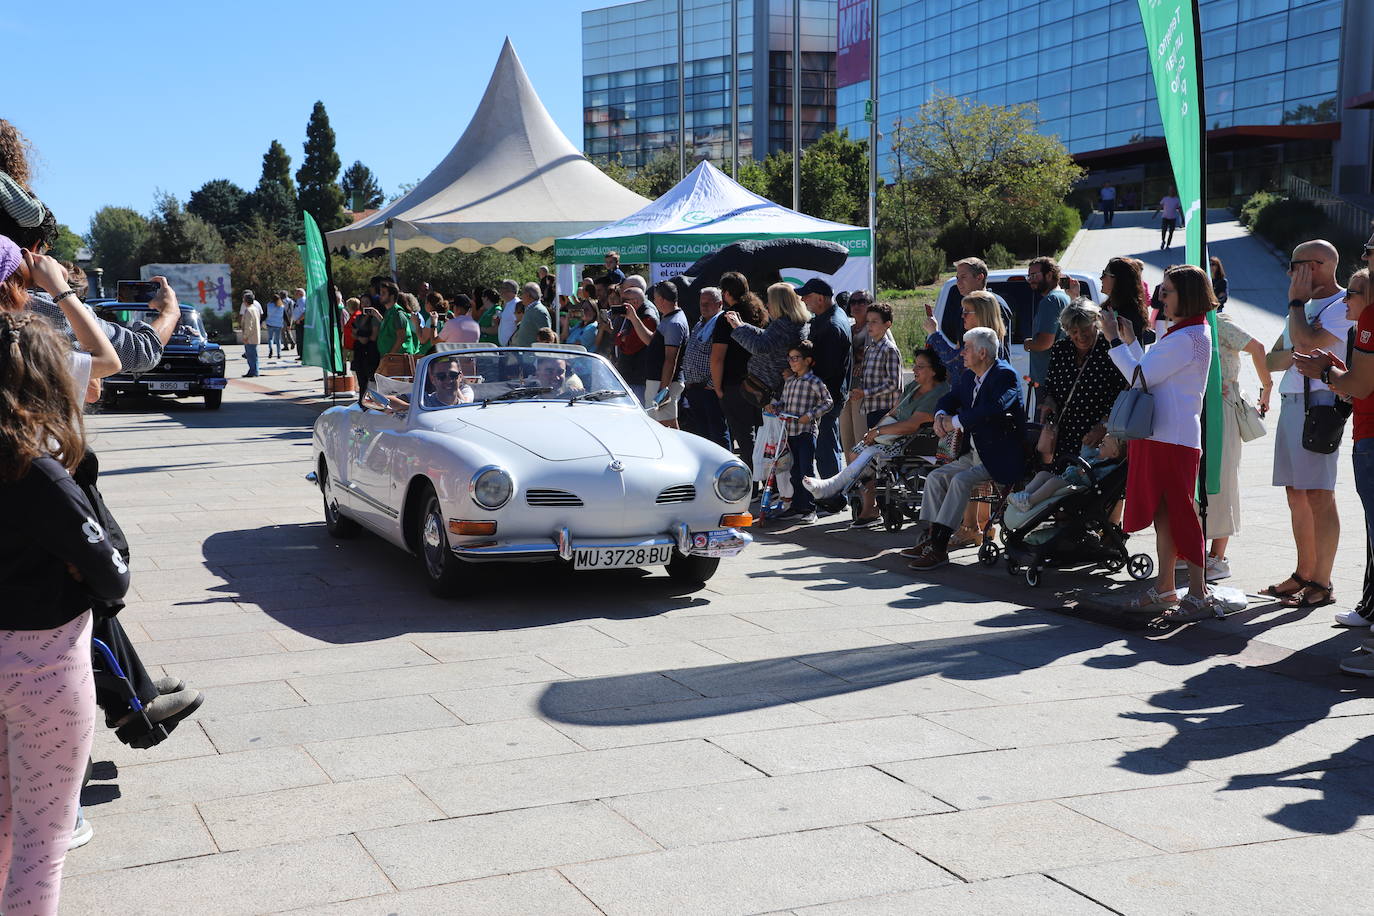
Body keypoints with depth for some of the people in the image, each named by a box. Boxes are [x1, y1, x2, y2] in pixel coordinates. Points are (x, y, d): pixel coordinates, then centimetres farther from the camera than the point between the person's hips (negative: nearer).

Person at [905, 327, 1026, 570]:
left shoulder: (1005, 375, -16)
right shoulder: (969, 376, 12)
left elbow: (992, 409, -32)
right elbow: (950, 398, 19)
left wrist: (955, 421, -23)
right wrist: (940, 415, -6)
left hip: (999, 458, -9)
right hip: (973, 454, 9)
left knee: (961, 480, -26)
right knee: (936, 477, -3)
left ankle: (938, 548, -26)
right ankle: (930, 538, -4)